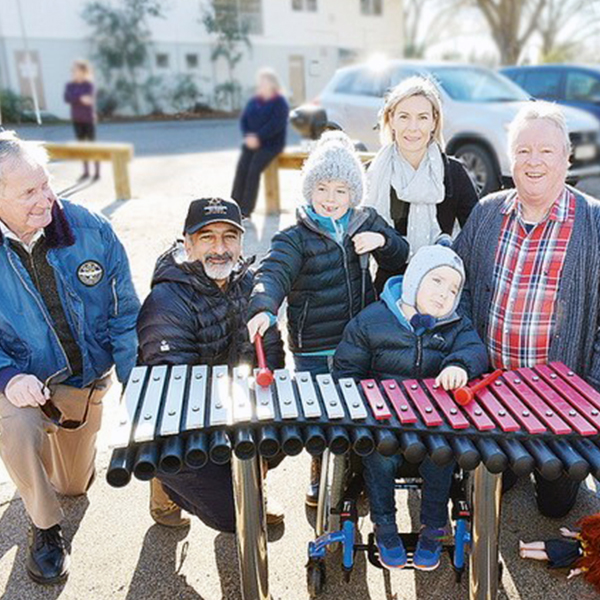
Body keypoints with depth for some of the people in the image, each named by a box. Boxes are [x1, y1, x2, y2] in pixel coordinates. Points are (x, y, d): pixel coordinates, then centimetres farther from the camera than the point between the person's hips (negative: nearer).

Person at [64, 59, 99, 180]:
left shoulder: (89, 85, -8)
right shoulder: (70, 85, 3)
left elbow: (89, 100, -20)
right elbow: (66, 98, -13)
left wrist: (74, 99, -14)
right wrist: (80, 99, -26)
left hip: (88, 119, -4)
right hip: (77, 119, 4)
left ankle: (97, 172, 6)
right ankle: (86, 171, 16)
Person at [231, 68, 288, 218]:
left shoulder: (280, 102, -2)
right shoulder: (253, 101, 17)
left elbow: (276, 124, -14)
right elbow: (244, 119, 11)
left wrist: (258, 137, -21)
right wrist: (248, 135, -8)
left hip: (270, 143, -5)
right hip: (252, 142, 5)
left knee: (254, 169, -25)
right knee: (241, 168, -19)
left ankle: (246, 211, -22)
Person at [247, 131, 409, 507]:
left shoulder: (366, 222, 3)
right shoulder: (295, 238, -11)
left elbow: (402, 256, 13)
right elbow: (274, 273, -28)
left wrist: (381, 240, -10)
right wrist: (264, 309, -48)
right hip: (313, 352, -3)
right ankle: (320, 474, 39)